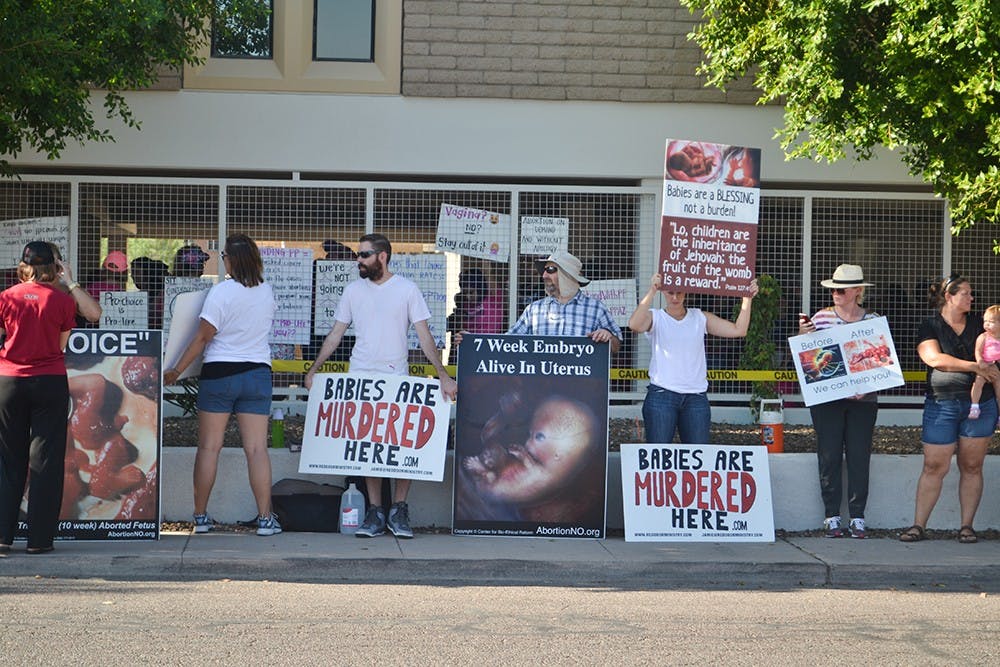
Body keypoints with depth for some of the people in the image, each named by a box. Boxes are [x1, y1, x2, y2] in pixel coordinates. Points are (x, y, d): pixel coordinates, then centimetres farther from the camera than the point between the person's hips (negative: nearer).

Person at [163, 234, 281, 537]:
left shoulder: (221, 292, -12)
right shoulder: (266, 292, 3)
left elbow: (202, 338, -10)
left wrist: (176, 370, -1)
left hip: (219, 373, -3)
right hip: (257, 373, 3)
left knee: (209, 447, 5)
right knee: (257, 448, 0)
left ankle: (200, 516, 9)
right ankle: (265, 518, -5)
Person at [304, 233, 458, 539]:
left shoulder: (407, 289, 1)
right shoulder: (353, 290, 9)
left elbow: (424, 335, -2)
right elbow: (336, 333, 15)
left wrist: (442, 374, -11)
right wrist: (314, 369, 8)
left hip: (397, 378, -2)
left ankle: (399, 511, 5)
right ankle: (375, 513, 5)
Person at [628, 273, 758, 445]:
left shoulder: (700, 318, 13)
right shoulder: (655, 317, 4)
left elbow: (738, 330, 7)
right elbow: (635, 325, -20)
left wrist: (747, 299, -1)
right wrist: (652, 291, -24)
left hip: (696, 397, 3)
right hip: (661, 394, -3)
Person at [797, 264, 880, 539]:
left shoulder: (873, 320, 4)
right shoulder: (821, 318, 3)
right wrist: (803, 336, -13)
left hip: (862, 400, 0)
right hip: (827, 399, 0)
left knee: (859, 457, 0)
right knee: (829, 457, 0)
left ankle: (857, 517, 6)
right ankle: (832, 516, 7)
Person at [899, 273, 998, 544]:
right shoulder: (930, 327, 2)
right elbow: (935, 359, -13)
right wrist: (976, 367, -16)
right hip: (942, 404, -3)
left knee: (972, 466, 3)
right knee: (934, 466, -4)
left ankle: (967, 526, 9)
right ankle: (919, 526, 3)